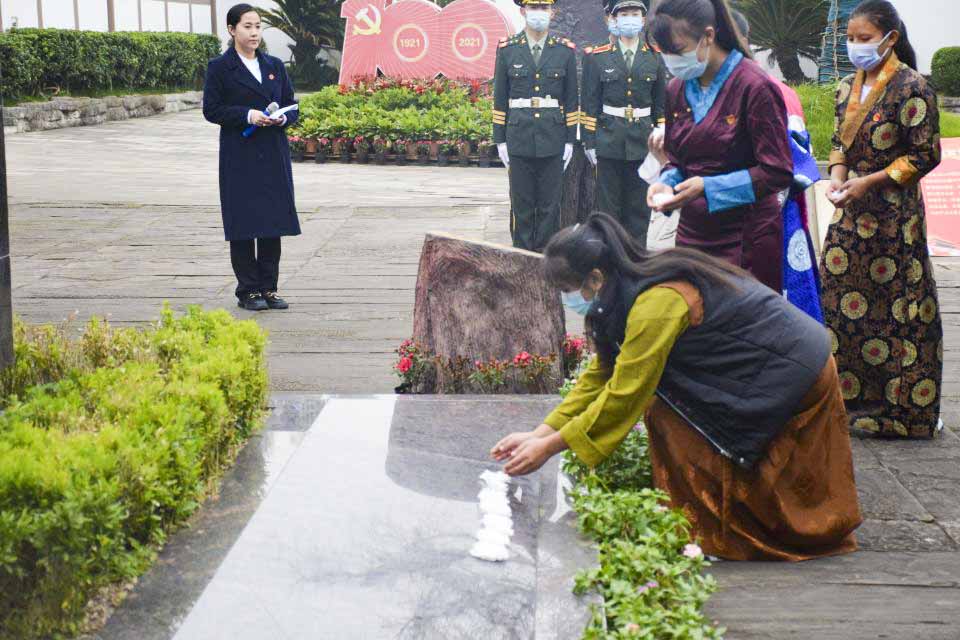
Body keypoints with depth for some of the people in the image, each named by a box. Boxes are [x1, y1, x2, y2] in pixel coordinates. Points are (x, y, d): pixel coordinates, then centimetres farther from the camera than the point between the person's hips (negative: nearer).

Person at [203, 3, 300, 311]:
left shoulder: (275, 66, 12)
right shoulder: (219, 68, -1)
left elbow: (292, 106, 14)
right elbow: (212, 109, -6)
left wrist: (282, 118, -9)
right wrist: (248, 115, -17)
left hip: (274, 156, 4)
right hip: (240, 158, -4)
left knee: (273, 222, 5)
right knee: (243, 224, -2)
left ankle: (269, 288, 13)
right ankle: (248, 290, 7)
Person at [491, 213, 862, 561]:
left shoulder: (657, 303, -27)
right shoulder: (636, 288, 2)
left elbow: (624, 396, -24)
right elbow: (601, 375, 5)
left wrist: (549, 446, -18)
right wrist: (539, 434, 0)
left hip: (792, 372, -9)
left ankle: (711, 534, -2)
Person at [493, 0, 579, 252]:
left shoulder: (565, 50, 4)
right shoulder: (507, 49, 3)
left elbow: (572, 99, 6)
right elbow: (500, 99, 5)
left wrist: (570, 140, 2)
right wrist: (500, 140, 2)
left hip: (553, 140, 0)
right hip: (519, 139, 0)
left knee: (550, 205, 4)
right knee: (521, 203, 4)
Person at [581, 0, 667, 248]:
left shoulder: (655, 58, 6)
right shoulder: (596, 57, 2)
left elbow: (661, 104, 9)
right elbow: (590, 104, 2)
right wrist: (589, 142, -2)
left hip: (642, 143, 1)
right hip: (609, 142, -1)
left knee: (639, 204, 6)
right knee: (608, 204, 3)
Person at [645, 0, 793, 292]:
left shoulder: (754, 87, -12)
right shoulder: (677, 89, 8)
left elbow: (778, 172, -13)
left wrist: (708, 187, -21)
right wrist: (667, 183, -5)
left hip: (746, 239, -6)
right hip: (693, 233, 6)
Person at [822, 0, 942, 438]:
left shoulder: (910, 87, -12)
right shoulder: (849, 86, 9)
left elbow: (926, 155, -12)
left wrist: (869, 181, -15)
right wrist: (838, 175, -3)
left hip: (893, 213, -6)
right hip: (852, 212, 7)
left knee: (897, 307, 0)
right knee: (841, 299, 5)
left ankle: (905, 408, 11)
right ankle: (852, 395, 17)